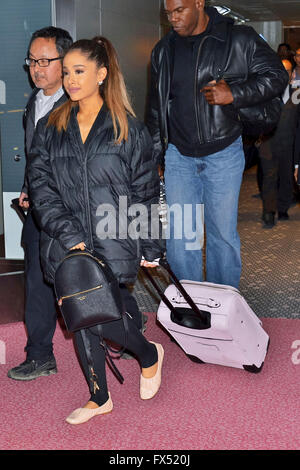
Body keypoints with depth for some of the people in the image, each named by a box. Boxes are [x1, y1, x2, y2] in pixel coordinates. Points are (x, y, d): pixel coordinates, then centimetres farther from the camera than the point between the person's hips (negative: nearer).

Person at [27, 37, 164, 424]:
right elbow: (41, 187, -2)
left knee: (103, 317, -12)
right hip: (67, 247, 4)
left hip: (114, 246, -3)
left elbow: (145, 192, 3)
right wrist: (69, 237, -13)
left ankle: (150, 355, 21)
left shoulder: (129, 129, 1)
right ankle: (99, 398, 31)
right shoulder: (50, 129, 7)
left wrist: (151, 249, 2)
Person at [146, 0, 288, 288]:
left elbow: (276, 76, -1)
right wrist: (154, 153, 14)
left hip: (224, 154, -3)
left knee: (223, 234, 4)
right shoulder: (164, 50, 9)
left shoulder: (239, 39, -3)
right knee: (179, 237, 3)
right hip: (178, 156, 3)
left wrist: (234, 93, -16)